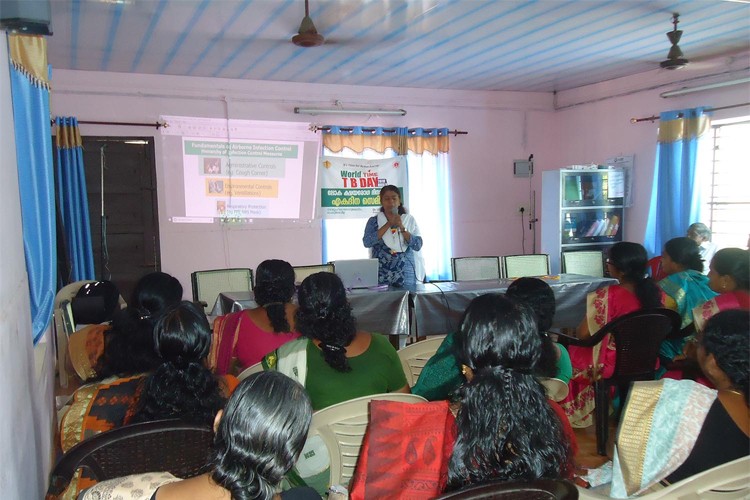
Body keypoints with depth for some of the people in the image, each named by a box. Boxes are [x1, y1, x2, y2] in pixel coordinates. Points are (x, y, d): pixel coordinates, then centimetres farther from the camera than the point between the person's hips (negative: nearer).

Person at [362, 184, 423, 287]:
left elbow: (417, 246, -3)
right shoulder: (373, 221, 6)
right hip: (381, 275, -1)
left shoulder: (409, 220, 7)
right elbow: (367, 242, -11)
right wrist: (388, 224, -11)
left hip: (406, 275, 1)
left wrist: (401, 227, -12)